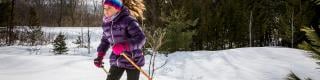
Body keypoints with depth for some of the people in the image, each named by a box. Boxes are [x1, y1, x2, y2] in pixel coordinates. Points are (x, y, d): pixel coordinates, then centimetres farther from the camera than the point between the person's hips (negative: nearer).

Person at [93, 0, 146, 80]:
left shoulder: (128, 20, -17)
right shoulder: (106, 24, 4)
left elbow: (141, 38, -25)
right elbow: (105, 41, 19)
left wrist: (124, 46, -37)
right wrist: (100, 56, 8)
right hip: (117, 61, 6)